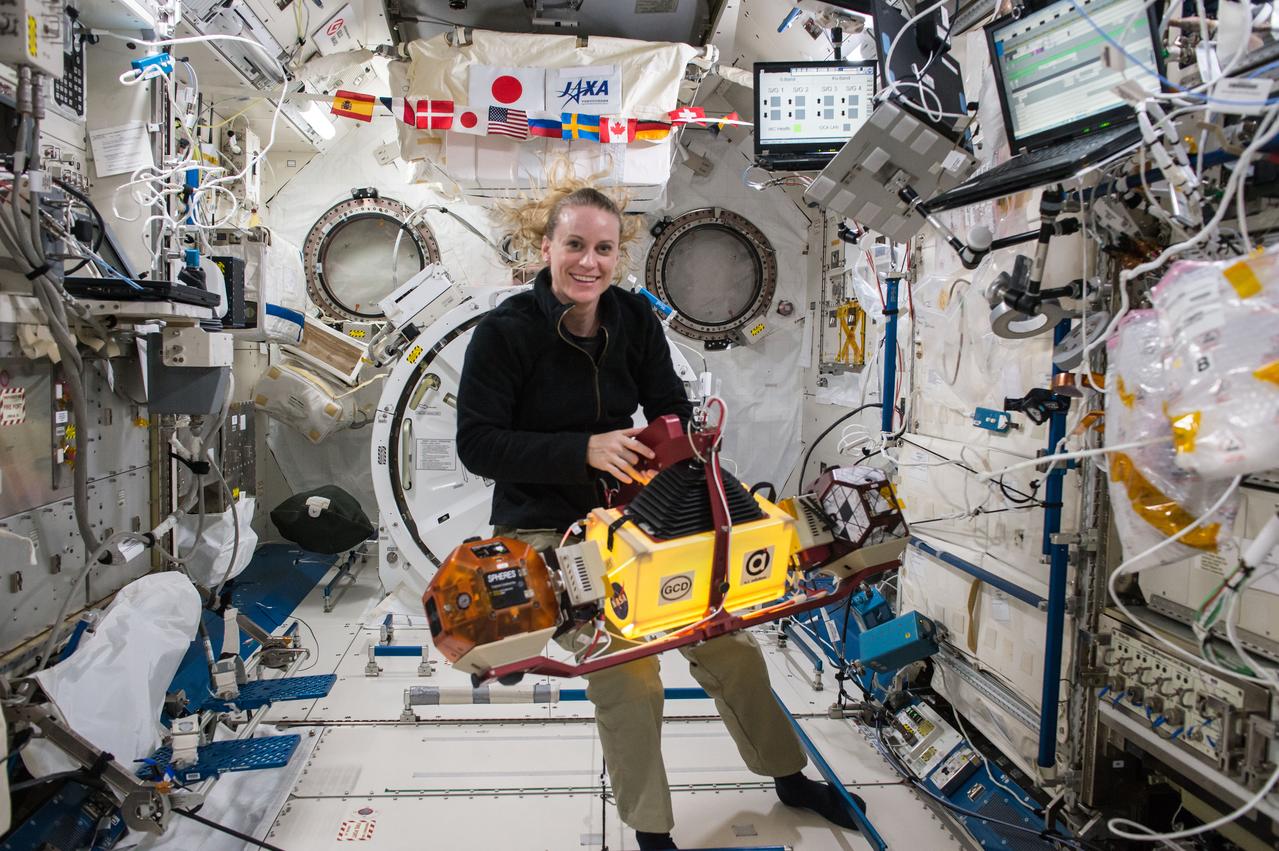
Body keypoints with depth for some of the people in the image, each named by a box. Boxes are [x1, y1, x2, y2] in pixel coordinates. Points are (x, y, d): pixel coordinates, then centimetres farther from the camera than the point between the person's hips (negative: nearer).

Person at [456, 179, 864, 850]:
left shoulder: (635, 320, 1)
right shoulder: (506, 331, -13)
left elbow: (671, 411, 7)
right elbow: (477, 443, -16)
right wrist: (584, 449, -26)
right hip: (545, 534, -4)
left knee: (732, 648, 3)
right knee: (628, 676, -20)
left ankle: (790, 779, 30)